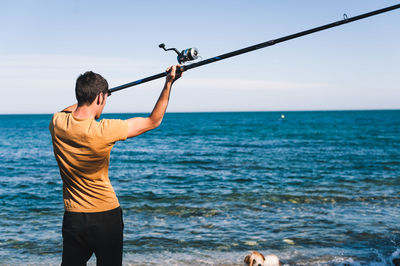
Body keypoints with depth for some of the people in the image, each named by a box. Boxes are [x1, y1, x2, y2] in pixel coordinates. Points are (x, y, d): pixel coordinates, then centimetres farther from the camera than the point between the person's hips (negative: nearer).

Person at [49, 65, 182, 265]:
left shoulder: (57, 124, -8)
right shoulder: (105, 130, -20)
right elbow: (153, 122, -8)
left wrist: (85, 100, 32)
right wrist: (168, 83, -5)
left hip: (73, 217, 3)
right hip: (106, 216, -3)